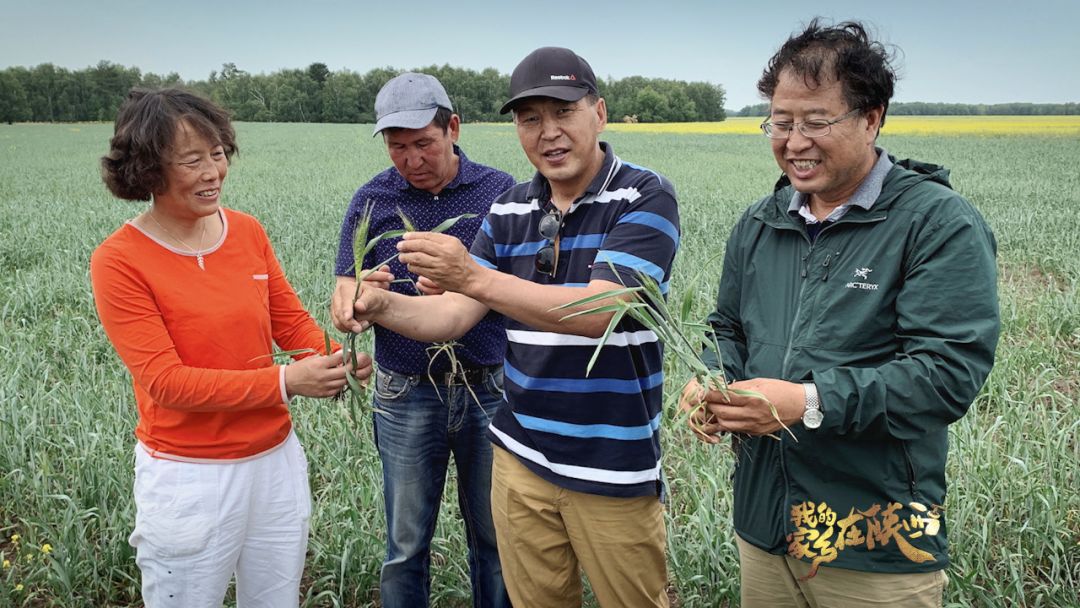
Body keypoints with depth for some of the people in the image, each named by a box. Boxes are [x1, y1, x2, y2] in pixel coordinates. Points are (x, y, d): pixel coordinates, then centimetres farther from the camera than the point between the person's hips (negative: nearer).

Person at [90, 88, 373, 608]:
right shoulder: (119, 261, -14)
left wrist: (337, 360, -17)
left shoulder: (248, 231, 0)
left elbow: (293, 323, 5)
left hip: (277, 458, 5)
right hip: (188, 478, -4)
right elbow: (165, 381, -18)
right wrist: (285, 382, -24)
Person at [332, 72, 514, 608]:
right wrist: (360, 294, -27)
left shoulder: (500, 191, -3)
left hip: (491, 388, 0)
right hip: (407, 395, 1)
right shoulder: (371, 200, 0)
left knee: (494, 539, 14)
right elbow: (344, 304, -2)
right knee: (406, 545, 13)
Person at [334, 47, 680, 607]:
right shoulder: (509, 211, 4)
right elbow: (454, 315, 2)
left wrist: (474, 277, -33)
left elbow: (599, 311, -25)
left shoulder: (645, 197, -12)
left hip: (614, 469, -4)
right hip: (521, 456, 5)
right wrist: (382, 307, -18)